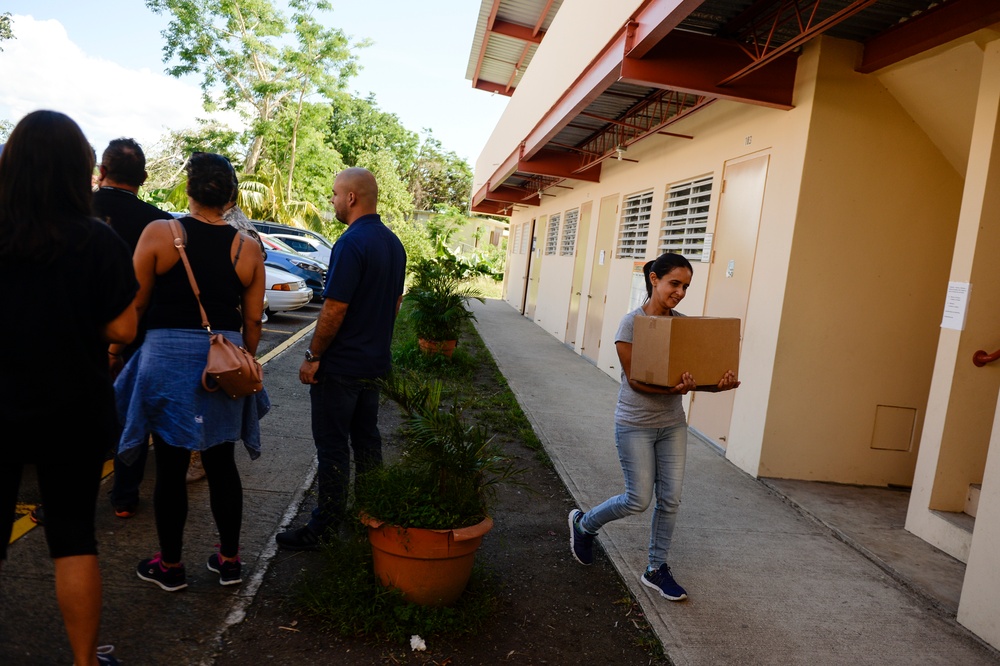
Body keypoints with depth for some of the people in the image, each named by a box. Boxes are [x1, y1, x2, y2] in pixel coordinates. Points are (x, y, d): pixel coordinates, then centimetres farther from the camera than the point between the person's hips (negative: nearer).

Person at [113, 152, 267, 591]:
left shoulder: (159, 233, -7)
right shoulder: (246, 248, -1)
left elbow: (134, 305, -4)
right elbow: (253, 320, 2)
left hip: (167, 357, -2)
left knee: (170, 467, 9)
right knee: (221, 463, 14)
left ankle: (170, 566, 24)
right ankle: (229, 560, 25)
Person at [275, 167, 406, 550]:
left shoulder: (351, 243, -20)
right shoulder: (393, 244, 8)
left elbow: (334, 309, -22)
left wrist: (313, 356, -13)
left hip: (340, 365, -9)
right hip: (375, 361, 9)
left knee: (332, 447, 1)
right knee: (366, 438, 18)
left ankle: (324, 528, 11)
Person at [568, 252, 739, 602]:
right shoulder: (632, 323, -15)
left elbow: (693, 373, -1)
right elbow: (634, 380, -17)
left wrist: (719, 384, -23)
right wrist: (672, 389, -34)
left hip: (672, 423, 5)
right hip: (636, 424, -5)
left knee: (670, 499, 8)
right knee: (639, 500, 0)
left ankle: (656, 569, 26)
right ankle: (583, 523, 28)